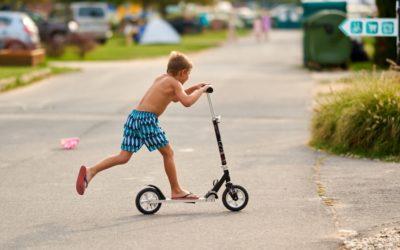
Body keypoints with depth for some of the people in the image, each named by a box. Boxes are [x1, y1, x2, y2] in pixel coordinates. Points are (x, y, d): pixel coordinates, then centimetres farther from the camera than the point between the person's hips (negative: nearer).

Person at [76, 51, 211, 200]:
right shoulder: (174, 83, 0)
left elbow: (174, 97, 39)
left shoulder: (161, 78, 25)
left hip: (134, 116, 8)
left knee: (124, 157, 4)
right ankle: (176, 191, 13)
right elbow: (187, 102, -14)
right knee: (168, 153, 6)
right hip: (147, 118, -8)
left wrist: (194, 88, 35)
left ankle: (91, 171, -9)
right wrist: (201, 91, 1)